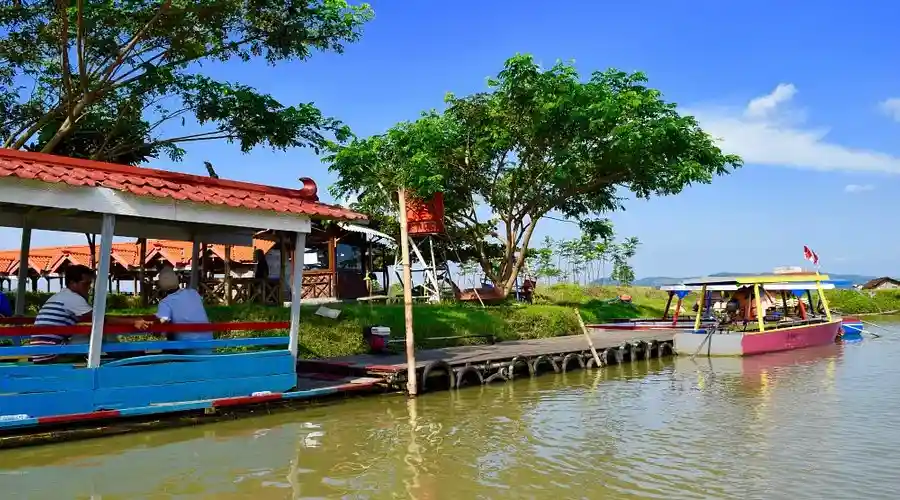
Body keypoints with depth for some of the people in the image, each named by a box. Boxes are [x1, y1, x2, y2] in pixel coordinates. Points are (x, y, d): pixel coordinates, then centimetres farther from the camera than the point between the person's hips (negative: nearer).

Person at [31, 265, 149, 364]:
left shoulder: (60, 297, 20)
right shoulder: (72, 297, -9)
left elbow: (87, 319, 20)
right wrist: (133, 322, -20)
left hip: (43, 356, 9)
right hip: (52, 356, -9)